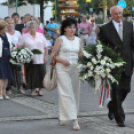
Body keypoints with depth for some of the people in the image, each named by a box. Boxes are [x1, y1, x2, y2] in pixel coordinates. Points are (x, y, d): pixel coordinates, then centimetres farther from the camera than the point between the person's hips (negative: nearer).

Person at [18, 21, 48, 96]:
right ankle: (32, 90, 11)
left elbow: (46, 47, 10)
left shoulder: (41, 35, 8)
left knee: (41, 74, 0)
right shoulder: (24, 37, 2)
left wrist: (45, 57, 2)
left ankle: (40, 89, 13)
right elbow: (19, 47, 4)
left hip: (40, 60, 1)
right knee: (31, 75, 0)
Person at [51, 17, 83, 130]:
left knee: (75, 93, 6)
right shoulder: (61, 39, -1)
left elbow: (81, 55, 15)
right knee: (66, 93, -10)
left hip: (75, 69, 5)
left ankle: (62, 117, 22)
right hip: (62, 69, -5)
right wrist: (62, 60, -16)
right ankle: (74, 120, -14)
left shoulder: (78, 40, 11)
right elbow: (53, 55, -1)